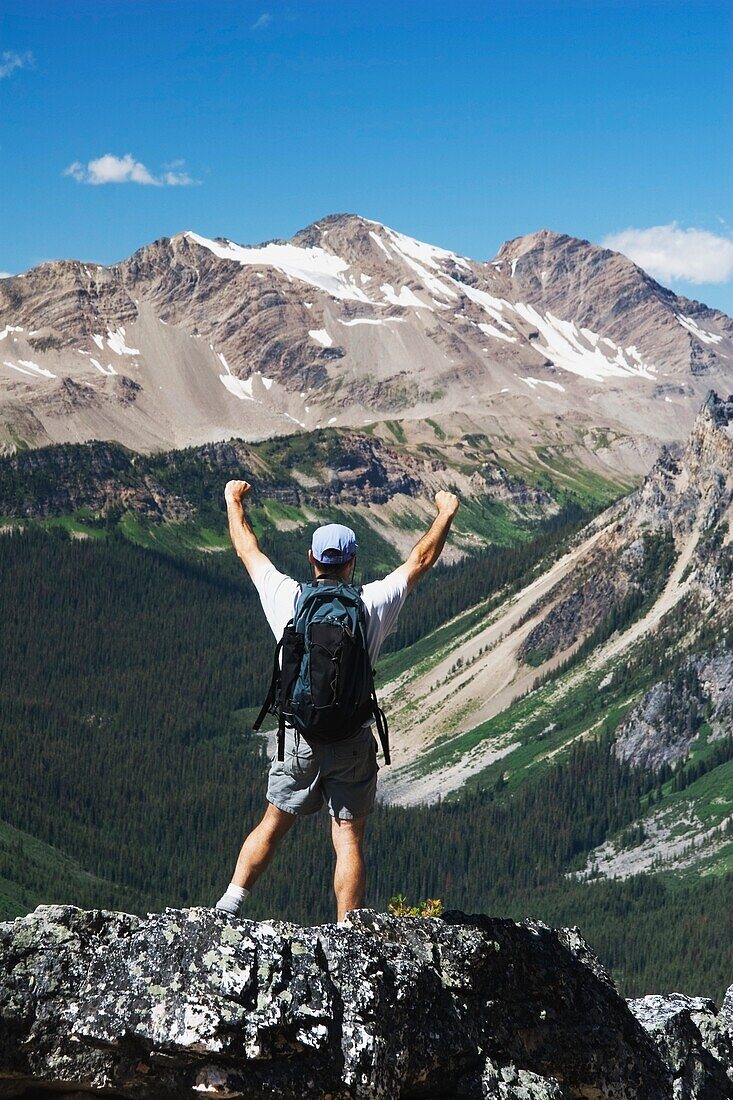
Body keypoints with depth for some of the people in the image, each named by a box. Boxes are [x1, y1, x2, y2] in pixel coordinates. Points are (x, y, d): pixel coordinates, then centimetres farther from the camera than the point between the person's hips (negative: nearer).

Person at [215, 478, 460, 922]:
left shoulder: (288, 599, -4)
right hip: (354, 743, -1)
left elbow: (248, 550, 12)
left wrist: (234, 501, 29)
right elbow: (420, 561, 10)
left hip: (299, 738, 1)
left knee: (273, 826, 16)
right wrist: (445, 514, 25)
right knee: (350, 839, 3)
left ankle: (230, 904, 13)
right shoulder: (372, 604, -5)